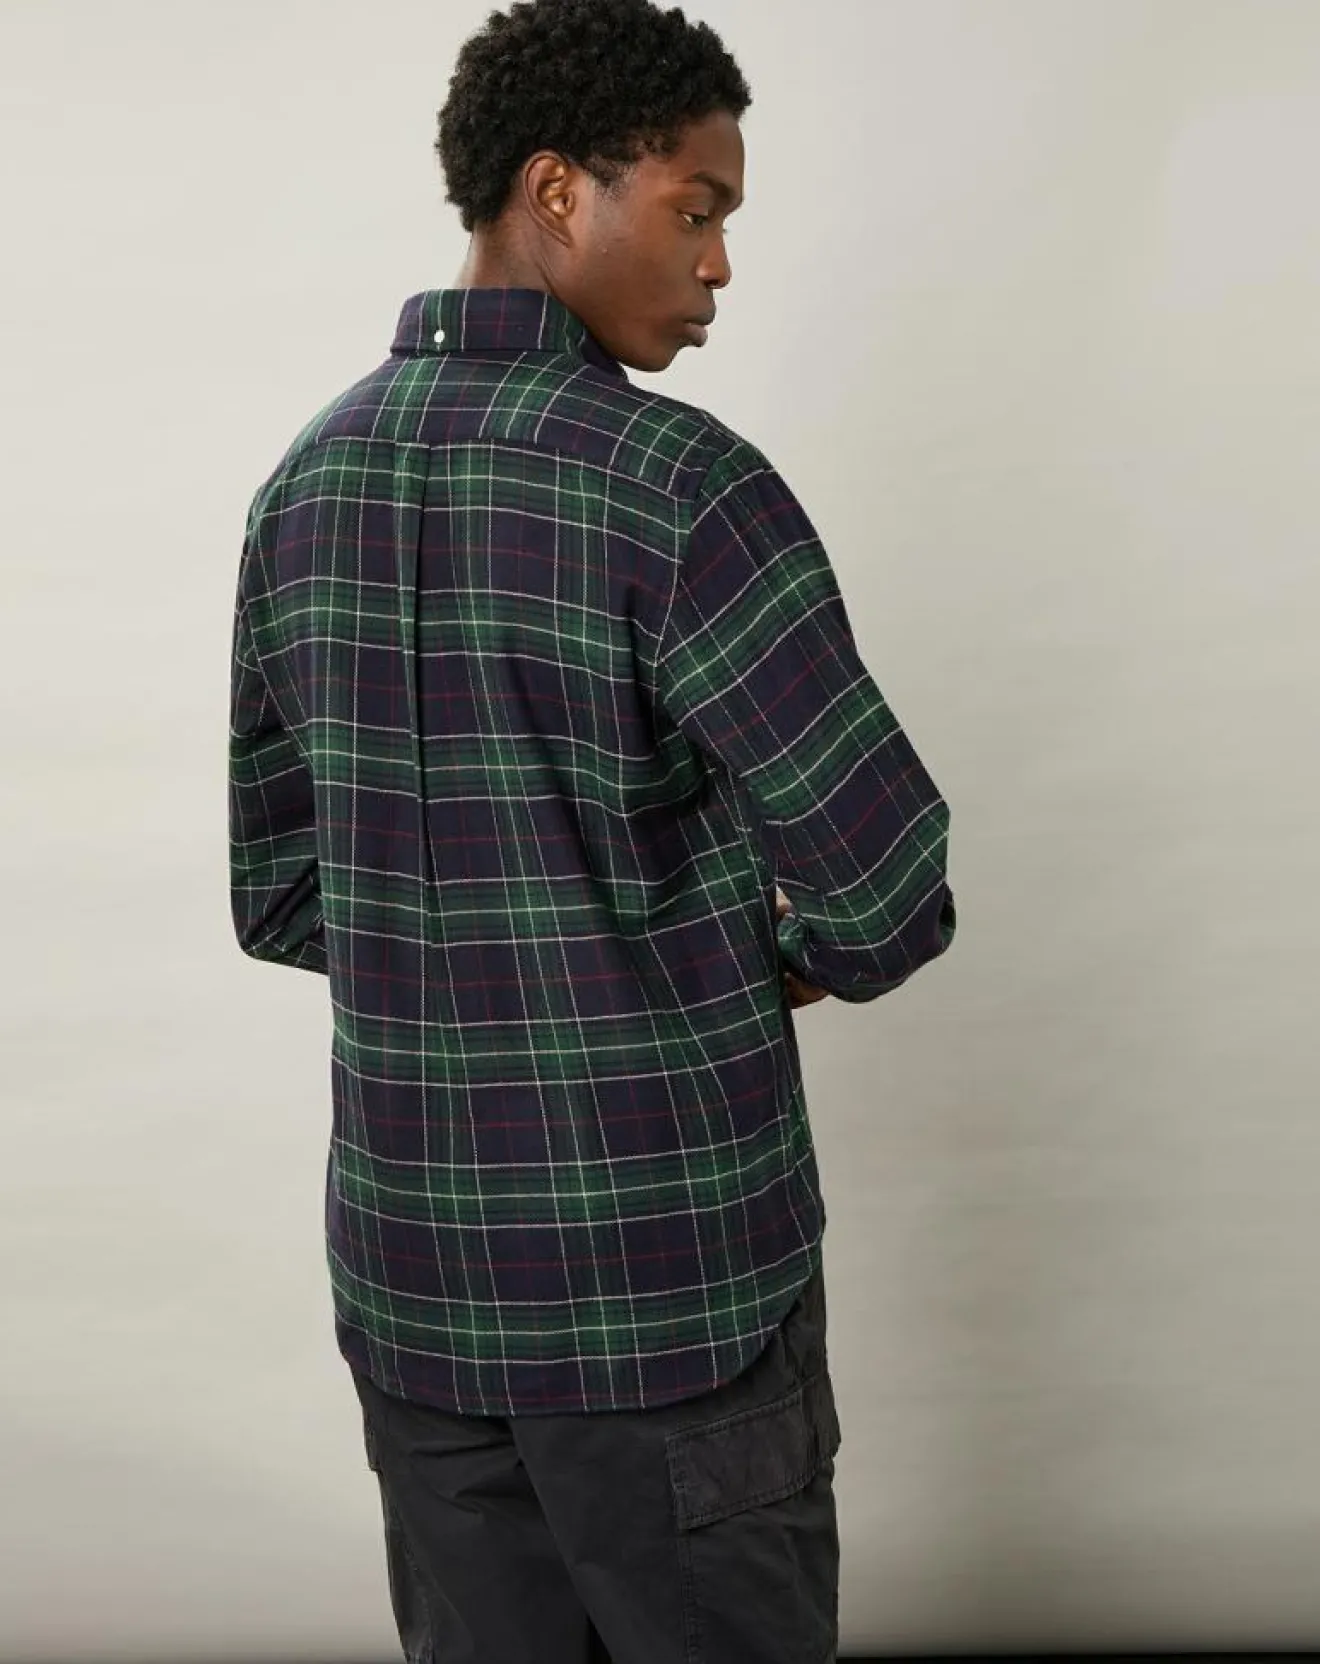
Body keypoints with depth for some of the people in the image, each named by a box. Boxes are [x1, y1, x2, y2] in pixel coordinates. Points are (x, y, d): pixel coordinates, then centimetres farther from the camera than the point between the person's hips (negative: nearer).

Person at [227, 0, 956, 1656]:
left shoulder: (305, 486, 4)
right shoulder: (681, 486, -17)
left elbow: (277, 895, 9)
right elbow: (890, 882, -19)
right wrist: (818, 956, 3)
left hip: (409, 1270, 6)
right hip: (670, 1274, -6)